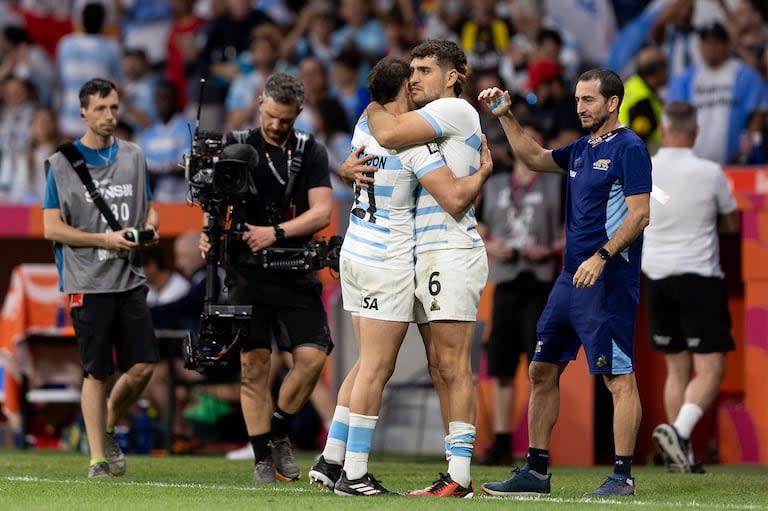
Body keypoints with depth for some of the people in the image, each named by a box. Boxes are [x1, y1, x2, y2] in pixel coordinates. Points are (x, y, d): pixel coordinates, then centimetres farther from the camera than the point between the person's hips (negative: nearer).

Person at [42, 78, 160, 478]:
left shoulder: (133, 157, 12)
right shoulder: (61, 164, -1)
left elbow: (148, 208, 21)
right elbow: (52, 228, -4)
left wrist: (149, 228, -3)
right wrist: (104, 240, -14)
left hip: (130, 279, 4)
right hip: (87, 283, -4)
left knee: (143, 366, -2)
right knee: (96, 372, -2)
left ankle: (107, 428, 23)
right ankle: (98, 457, 6)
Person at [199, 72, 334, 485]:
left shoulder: (311, 152, 7)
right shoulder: (238, 145, 6)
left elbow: (321, 212, -2)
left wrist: (275, 232, -15)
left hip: (296, 271, 1)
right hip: (248, 272, -1)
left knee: (312, 356, -10)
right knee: (254, 363, -4)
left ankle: (278, 435, 13)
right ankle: (263, 458, 3)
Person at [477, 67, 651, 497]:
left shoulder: (629, 148, -9)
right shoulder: (582, 150, 16)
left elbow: (640, 214, -16)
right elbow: (535, 158, 32)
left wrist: (601, 256, -24)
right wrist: (506, 117, 22)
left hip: (608, 280, -9)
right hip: (572, 278, 10)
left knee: (619, 377, -7)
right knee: (543, 370, 10)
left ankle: (623, 476, -5)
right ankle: (536, 471, 16)